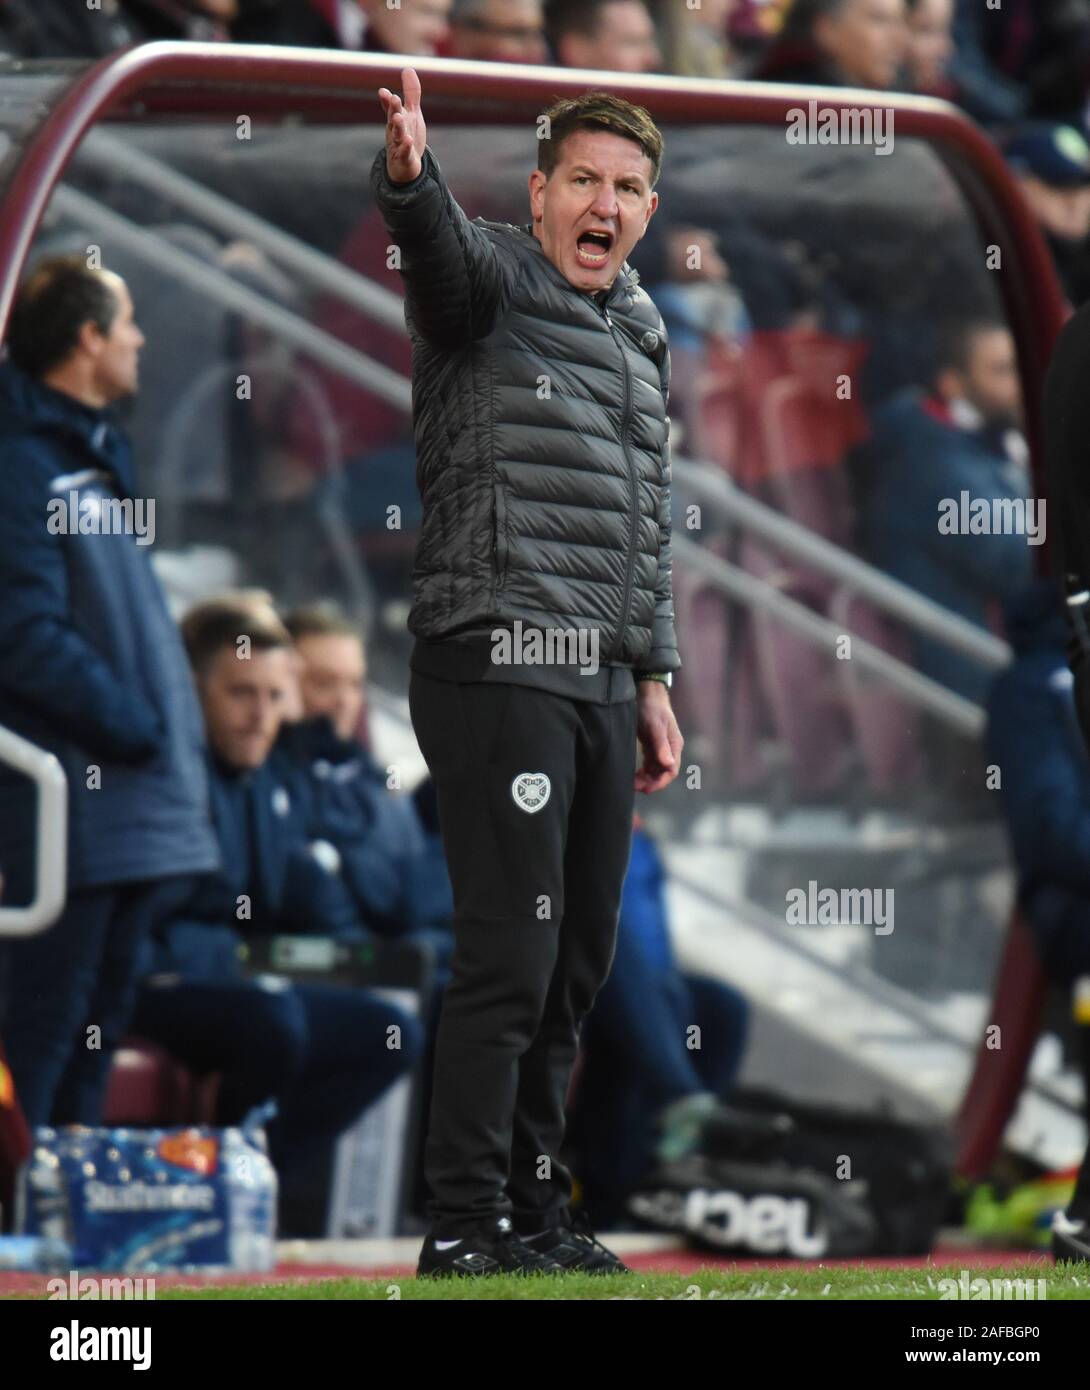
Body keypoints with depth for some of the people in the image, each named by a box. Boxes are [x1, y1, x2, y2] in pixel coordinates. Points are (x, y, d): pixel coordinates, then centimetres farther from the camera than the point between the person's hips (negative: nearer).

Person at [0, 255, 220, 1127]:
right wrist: (136, 726, -16)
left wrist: (177, 738, 11)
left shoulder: (97, 455, 18)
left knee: (98, 1029, 13)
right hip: (71, 811, -10)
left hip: (139, 816, 10)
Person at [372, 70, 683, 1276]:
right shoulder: (490, 284, -2)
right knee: (510, 954, -11)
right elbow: (442, 248, -27)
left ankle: (533, 1208, 18)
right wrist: (408, 176, -49)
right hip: (497, 670, -8)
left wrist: (654, 678, 22)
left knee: (578, 963, 10)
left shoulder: (639, 338, 21)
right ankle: (464, 1229, -8)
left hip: (599, 681, 8)